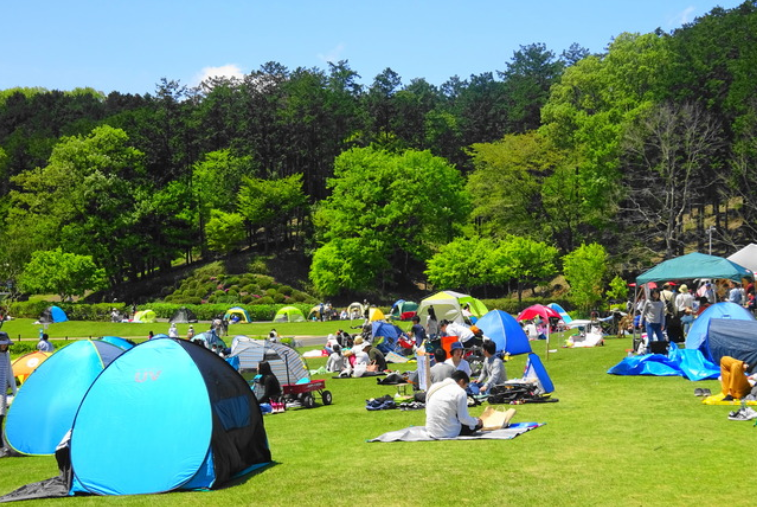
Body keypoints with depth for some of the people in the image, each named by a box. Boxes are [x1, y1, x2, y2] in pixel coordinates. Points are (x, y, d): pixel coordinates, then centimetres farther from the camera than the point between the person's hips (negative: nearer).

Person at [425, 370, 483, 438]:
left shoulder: (434, 387, 8)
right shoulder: (460, 392, -12)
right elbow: (463, 418, -11)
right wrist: (477, 421, 8)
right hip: (449, 433, -6)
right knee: (478, 424, 10)